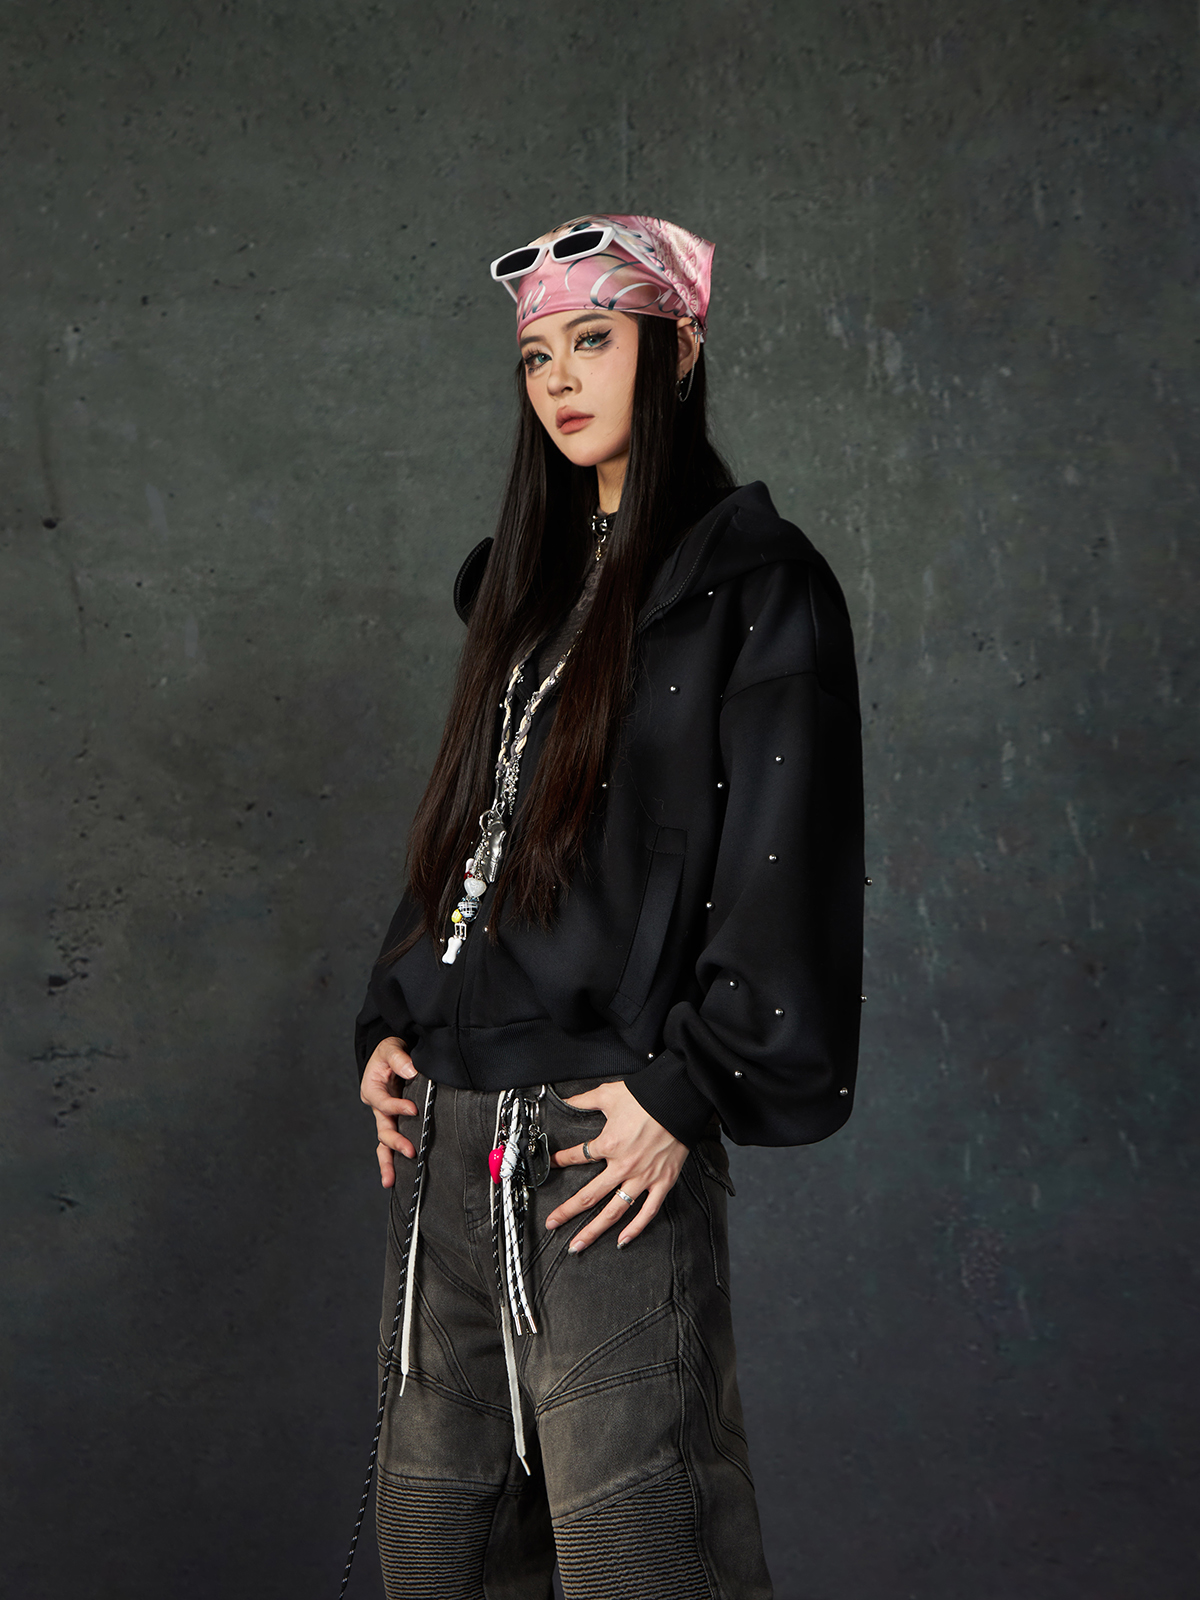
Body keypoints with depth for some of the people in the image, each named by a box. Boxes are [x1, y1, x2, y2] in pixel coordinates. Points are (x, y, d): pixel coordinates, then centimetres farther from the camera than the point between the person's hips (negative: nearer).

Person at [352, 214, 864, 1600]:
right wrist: (390, 1022, 10)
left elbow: (789, 871, -10)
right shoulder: (526, 581, 19)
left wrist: (683, 1089, -14)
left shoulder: (754, 585, -3)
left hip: (609, 1133, -7)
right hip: (446, 1125, 7)